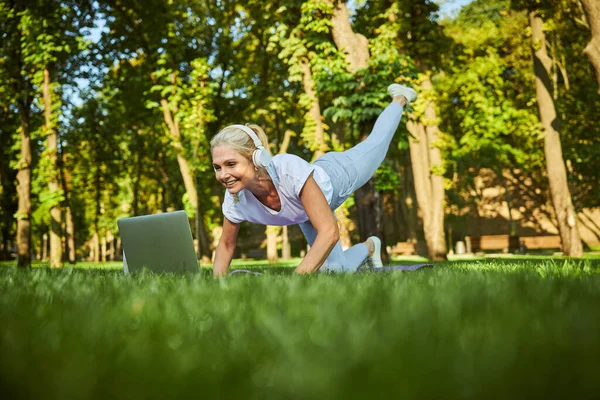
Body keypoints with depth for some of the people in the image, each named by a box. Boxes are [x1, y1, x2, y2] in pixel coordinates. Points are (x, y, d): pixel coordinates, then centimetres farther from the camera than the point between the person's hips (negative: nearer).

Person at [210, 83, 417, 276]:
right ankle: (368, 248, 42)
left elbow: (329, 232, -51)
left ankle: (400, 99, 56)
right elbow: (226, 244, -14)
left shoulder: (291, 170, -51)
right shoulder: (235, 200, -35)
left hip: (339, 174, -3)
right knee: (335, 268, 9)